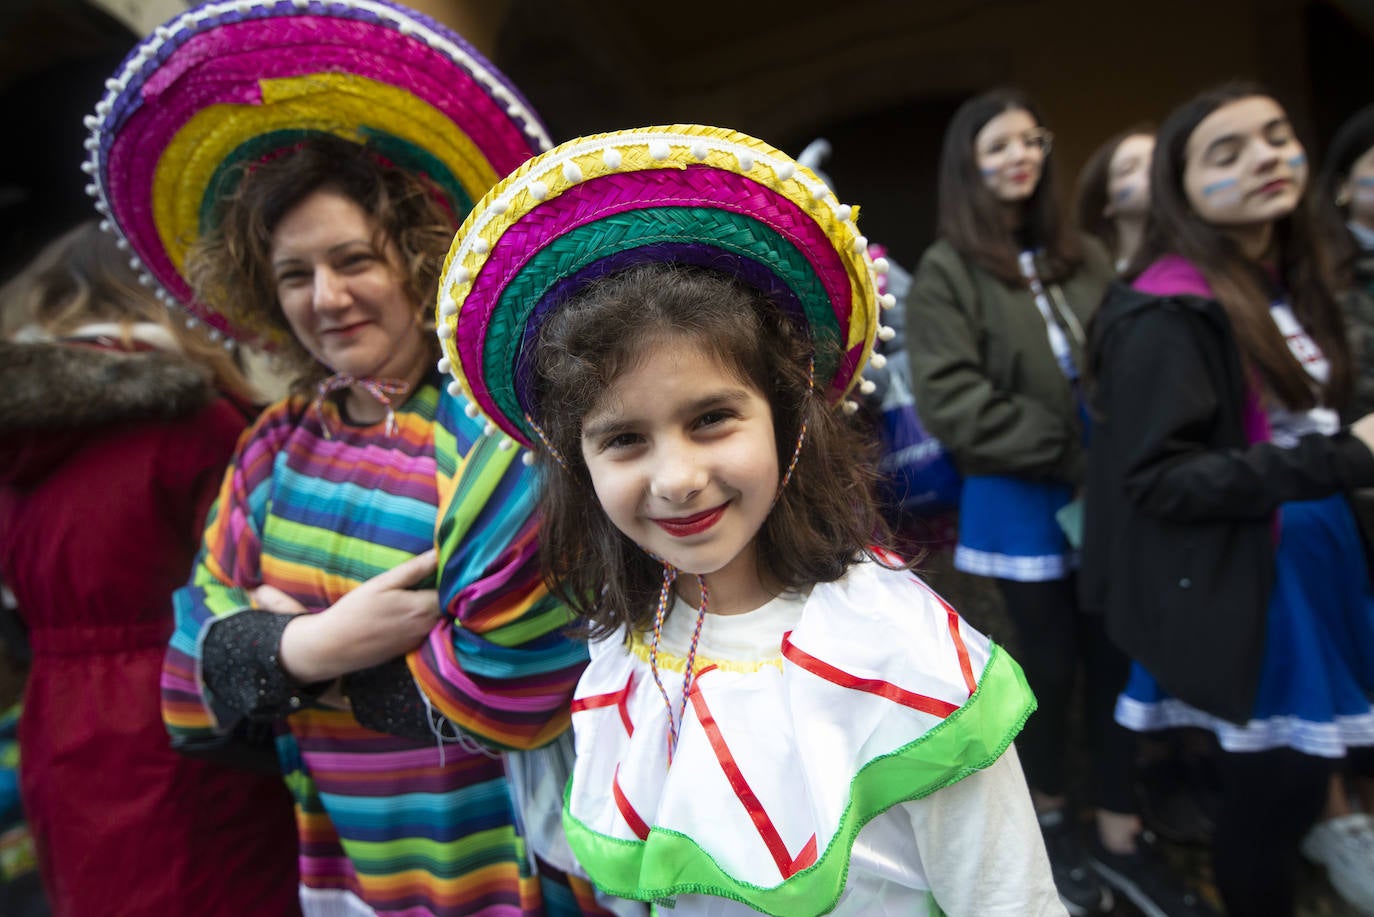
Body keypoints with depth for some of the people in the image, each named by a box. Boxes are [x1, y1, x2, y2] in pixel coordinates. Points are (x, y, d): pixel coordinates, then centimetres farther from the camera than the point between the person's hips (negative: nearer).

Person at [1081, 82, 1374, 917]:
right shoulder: (1169, 313, -18)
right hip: (1240, 583, -8)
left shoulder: (1294, 283, 9)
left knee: (1306, 772, 17)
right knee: (1278, 793, 4)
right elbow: (1159, 479, -23)